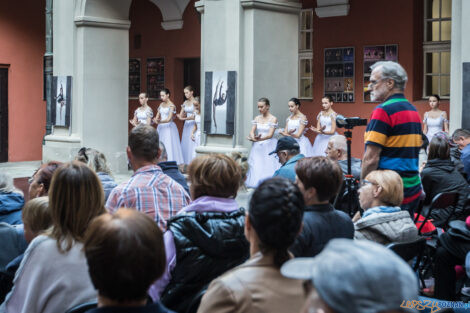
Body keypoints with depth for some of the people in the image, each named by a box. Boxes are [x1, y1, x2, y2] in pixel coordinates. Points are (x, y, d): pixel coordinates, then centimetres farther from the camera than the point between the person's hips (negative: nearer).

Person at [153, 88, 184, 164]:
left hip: (169, 128, -6)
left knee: (169, 146, -9)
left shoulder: (171, 106, -8)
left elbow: (169, 119, -17)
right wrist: (156, 120, -9)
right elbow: (157, 116, 13)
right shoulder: (161, 104, 12)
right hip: (161, 128, 6)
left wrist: (159, 122, -29)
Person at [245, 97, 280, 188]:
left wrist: (259, 139, -30)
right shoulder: (257, 118, 10)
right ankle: (256, 184, 4)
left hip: (269, 146, -5)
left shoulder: (273, 119, -5)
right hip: (257, 146, 5)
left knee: (268, 166, -8)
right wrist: (253, 137, -21)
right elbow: (252, 131, 3)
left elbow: (270, 135, -14)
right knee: (255, 166, 0)